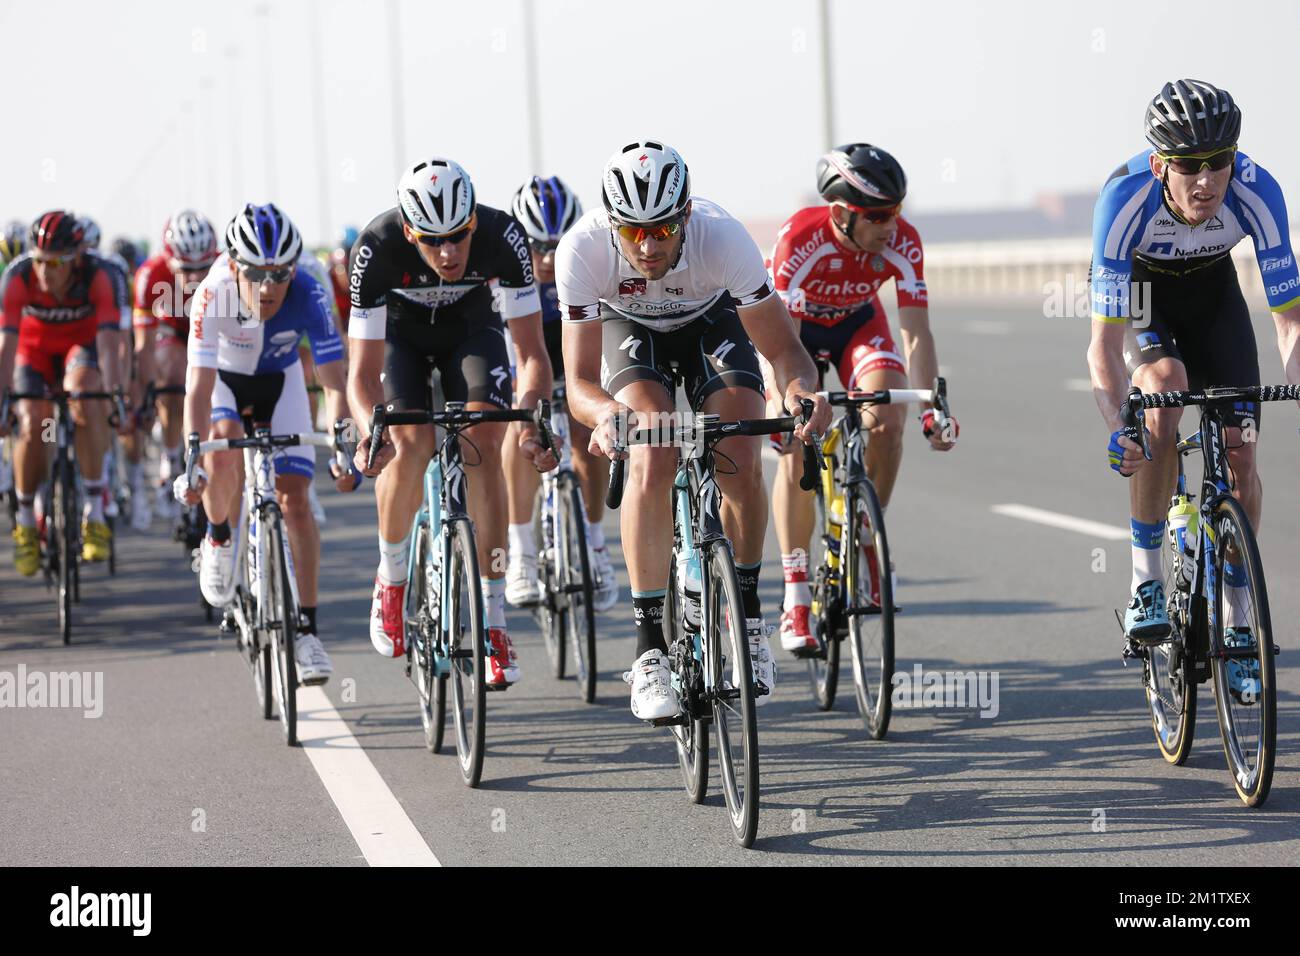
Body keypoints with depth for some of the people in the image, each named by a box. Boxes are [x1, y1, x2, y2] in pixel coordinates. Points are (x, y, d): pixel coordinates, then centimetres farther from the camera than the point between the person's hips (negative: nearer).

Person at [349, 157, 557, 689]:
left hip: (471, 326, 1)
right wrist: (371, 430, -54)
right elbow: (363, 371, -34)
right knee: (411, 446, -23)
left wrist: (531, 420, -51)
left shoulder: (502, 238, -35)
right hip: (400, 330, -1)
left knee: (482, 446, -20)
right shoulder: (377, 249, -36)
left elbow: (531, 352, -31)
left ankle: (492, 623, -15)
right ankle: (391, 576, 5)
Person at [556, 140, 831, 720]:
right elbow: (579, 381, -36)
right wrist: (605, 414, -58)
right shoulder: (582, 250, -37)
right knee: (651, 466, -25)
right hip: (630, 329, 0)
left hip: (712, 323, 0)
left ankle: (746, 613, 8)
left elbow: (783, 349, -31)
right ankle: (651, 648, -17)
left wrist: (798, 388, -54)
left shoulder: (723, 238, -37)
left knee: (741, 469, -19)